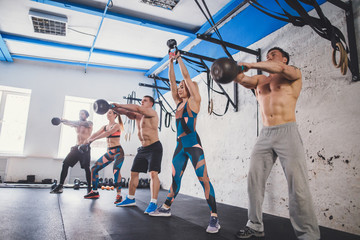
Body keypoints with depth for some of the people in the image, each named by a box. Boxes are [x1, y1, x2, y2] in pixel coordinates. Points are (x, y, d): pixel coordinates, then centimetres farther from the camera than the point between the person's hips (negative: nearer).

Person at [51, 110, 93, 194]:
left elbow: (81, 123, -19)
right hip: (76, 147, 6)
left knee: (86, 168, -11)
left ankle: (89, 188, -4)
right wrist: (62, 121, -24)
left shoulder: (89, 123, -1)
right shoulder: (76, 123, 17)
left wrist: (67, 121, -27)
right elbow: (70, 123, -2)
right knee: (65, 164, -5)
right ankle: (60, 186, 0)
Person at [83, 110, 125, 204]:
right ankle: (94, 192, 18)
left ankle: (119, 195, -23)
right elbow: (96, 134, 2)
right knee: (94, 168, 5)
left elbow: (108, 133, -23)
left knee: (116, 170, -29)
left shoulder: (117, 125, -7)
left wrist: (93, 139, -29)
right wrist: (87, 140, -18)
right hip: (109, 152, 8)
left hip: (118, 152, -8)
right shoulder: (105, 127, 14)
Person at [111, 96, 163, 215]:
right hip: (142, 148, 8)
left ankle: (153, 203, -16)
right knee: (134, 173, 12)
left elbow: (137, 108, -21)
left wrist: (119, 105, -18)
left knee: (153, 173, -19)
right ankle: (130, 199, 25)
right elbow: (127, 112, 4)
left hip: (154, 148, -8)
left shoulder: (152, 112, -8)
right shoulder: (138, 115, 15)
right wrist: (116, 108, -15)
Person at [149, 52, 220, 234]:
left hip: (193, 144, -7)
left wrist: (179, 58, 7)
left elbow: (186, 76, -2)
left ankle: (214, 218, -7)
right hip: (180, 145, 7)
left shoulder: (194, 100, 0)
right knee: (175, 177, 16)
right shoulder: (179, 102, 17)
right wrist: (171, 61, 14)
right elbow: (172, 80, 15)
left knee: (203, 179, -10)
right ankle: (166, 208, 30)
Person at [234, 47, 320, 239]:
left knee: (297, 186, -8)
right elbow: (242, 79, 2)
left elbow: (279, 68, -14)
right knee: (254, 181, 3)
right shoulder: (260, 80, 21)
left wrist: (251, 65, -12)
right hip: (264, 135, 5)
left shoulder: (293, 73, 8)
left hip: (287, 132, -5)